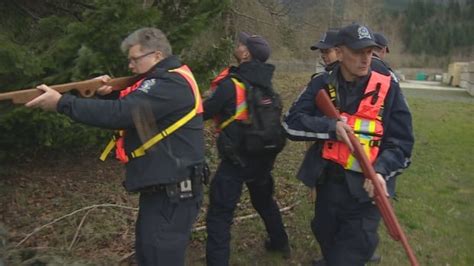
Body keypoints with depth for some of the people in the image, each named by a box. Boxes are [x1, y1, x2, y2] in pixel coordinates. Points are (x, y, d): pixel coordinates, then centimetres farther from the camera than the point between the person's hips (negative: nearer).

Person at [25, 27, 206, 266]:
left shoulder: (171, 84, -19)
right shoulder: (167, 80, 15)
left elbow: (120, 114, -27)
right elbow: (129, 109, 18)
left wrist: (61, 103, -21)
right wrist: (110, 94, -2)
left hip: (173, 190, -10)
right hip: (161, 187, 10)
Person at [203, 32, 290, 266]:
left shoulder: (231, 84, -18)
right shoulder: (265, 81, 2)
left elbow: (204, 112, -10)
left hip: (238, 157, -7)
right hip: (264, 153, 8)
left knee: (219, 213, 0)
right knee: (264, 199, 28)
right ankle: (280, 243, 45)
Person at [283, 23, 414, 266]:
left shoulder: (387, 89, -7)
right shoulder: (322, 85, -2)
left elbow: (402, 144, -5)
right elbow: (291, 123, -10)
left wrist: (381, 171, -23)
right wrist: (331, 126, -23)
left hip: (364, 190, -3)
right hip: (327, 184, 3)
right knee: (327, 243, 27)